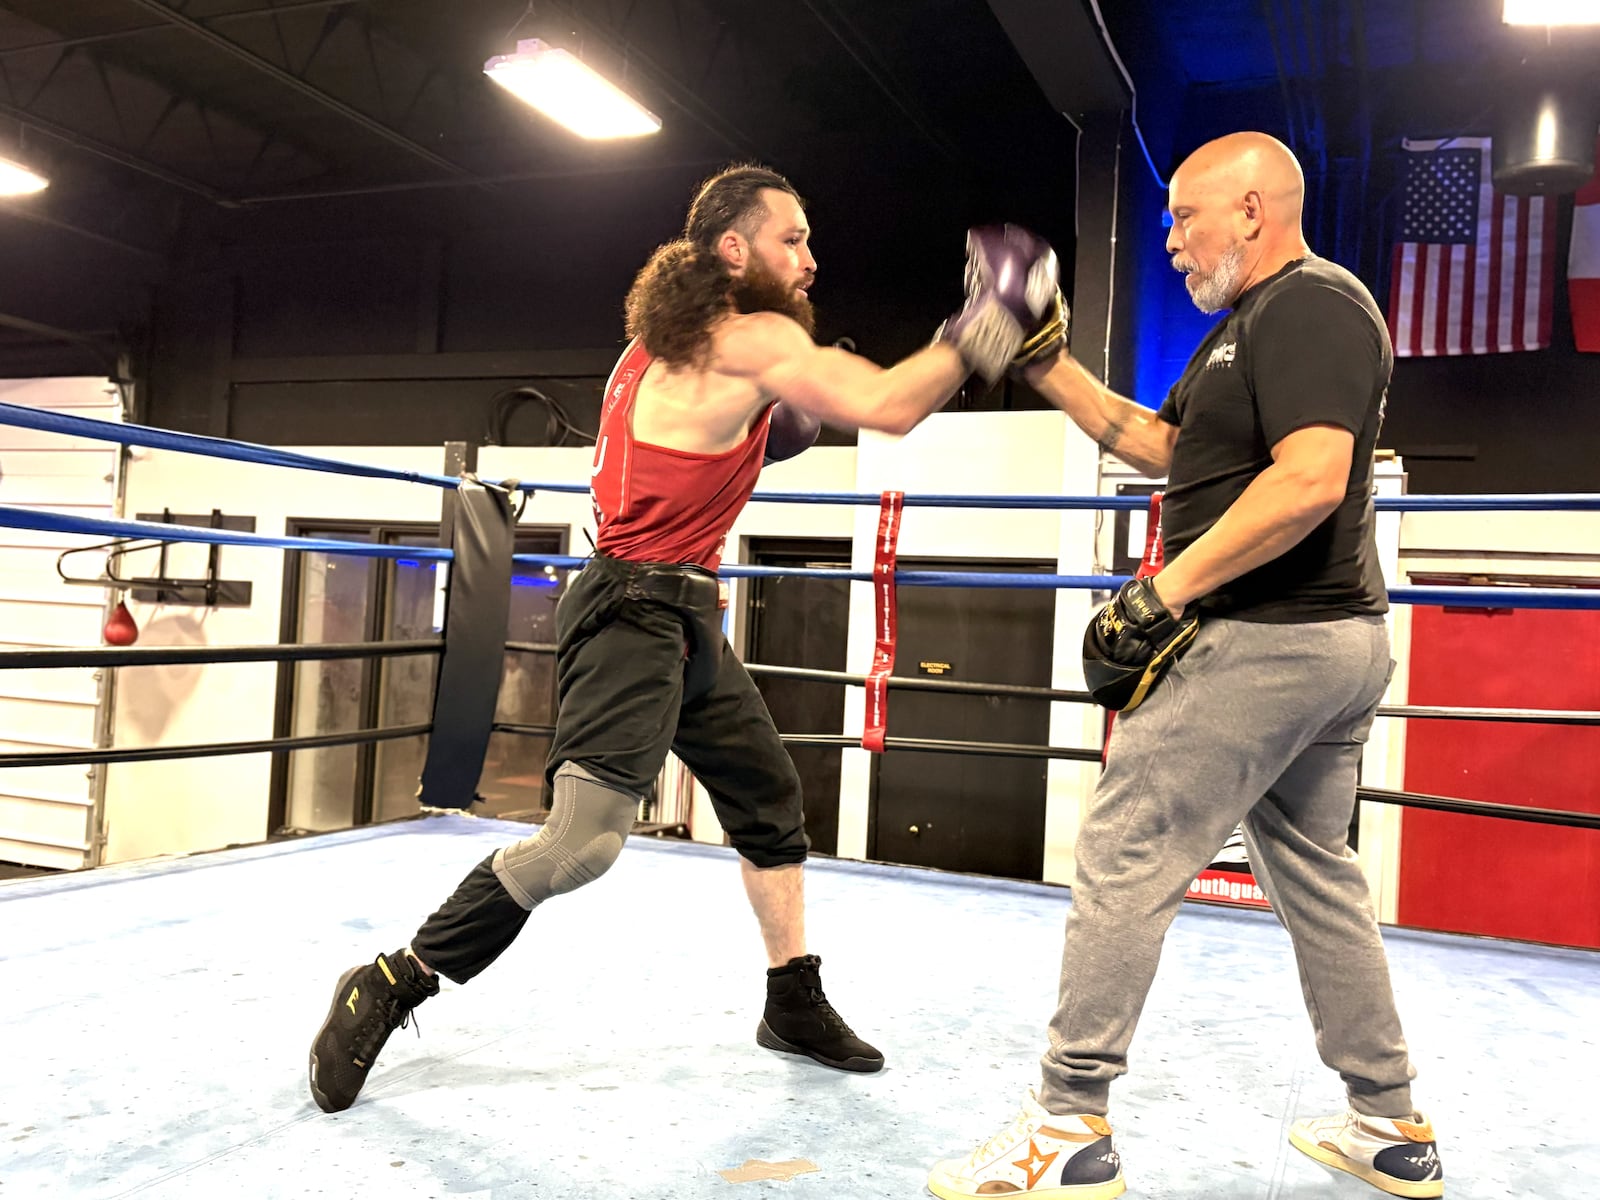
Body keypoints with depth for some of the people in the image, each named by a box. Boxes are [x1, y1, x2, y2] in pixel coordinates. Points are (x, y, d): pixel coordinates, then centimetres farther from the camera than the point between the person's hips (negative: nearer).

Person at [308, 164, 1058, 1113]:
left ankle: (795, 1004, 29)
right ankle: (391, 989, -1)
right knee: (584, 843, -17)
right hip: (637, 614, -11)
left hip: (687, 621, 11)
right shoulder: (756, 341, -13)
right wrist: (987, 325, -10)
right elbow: (889, 406, -22)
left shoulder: (668, 342, 15)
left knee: (771, 802, 16)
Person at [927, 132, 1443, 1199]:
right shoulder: (1253, 323, 20)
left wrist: (1161, 597, -25)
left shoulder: (1308, 306, -12)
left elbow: (1312, 476, -26)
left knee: (1123, 859, -7)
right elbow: (1158, 443, 22)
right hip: (1340, 640, 11)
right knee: (1316, 873, 17)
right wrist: (1045, 363, 16)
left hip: (1260, 639, -11)